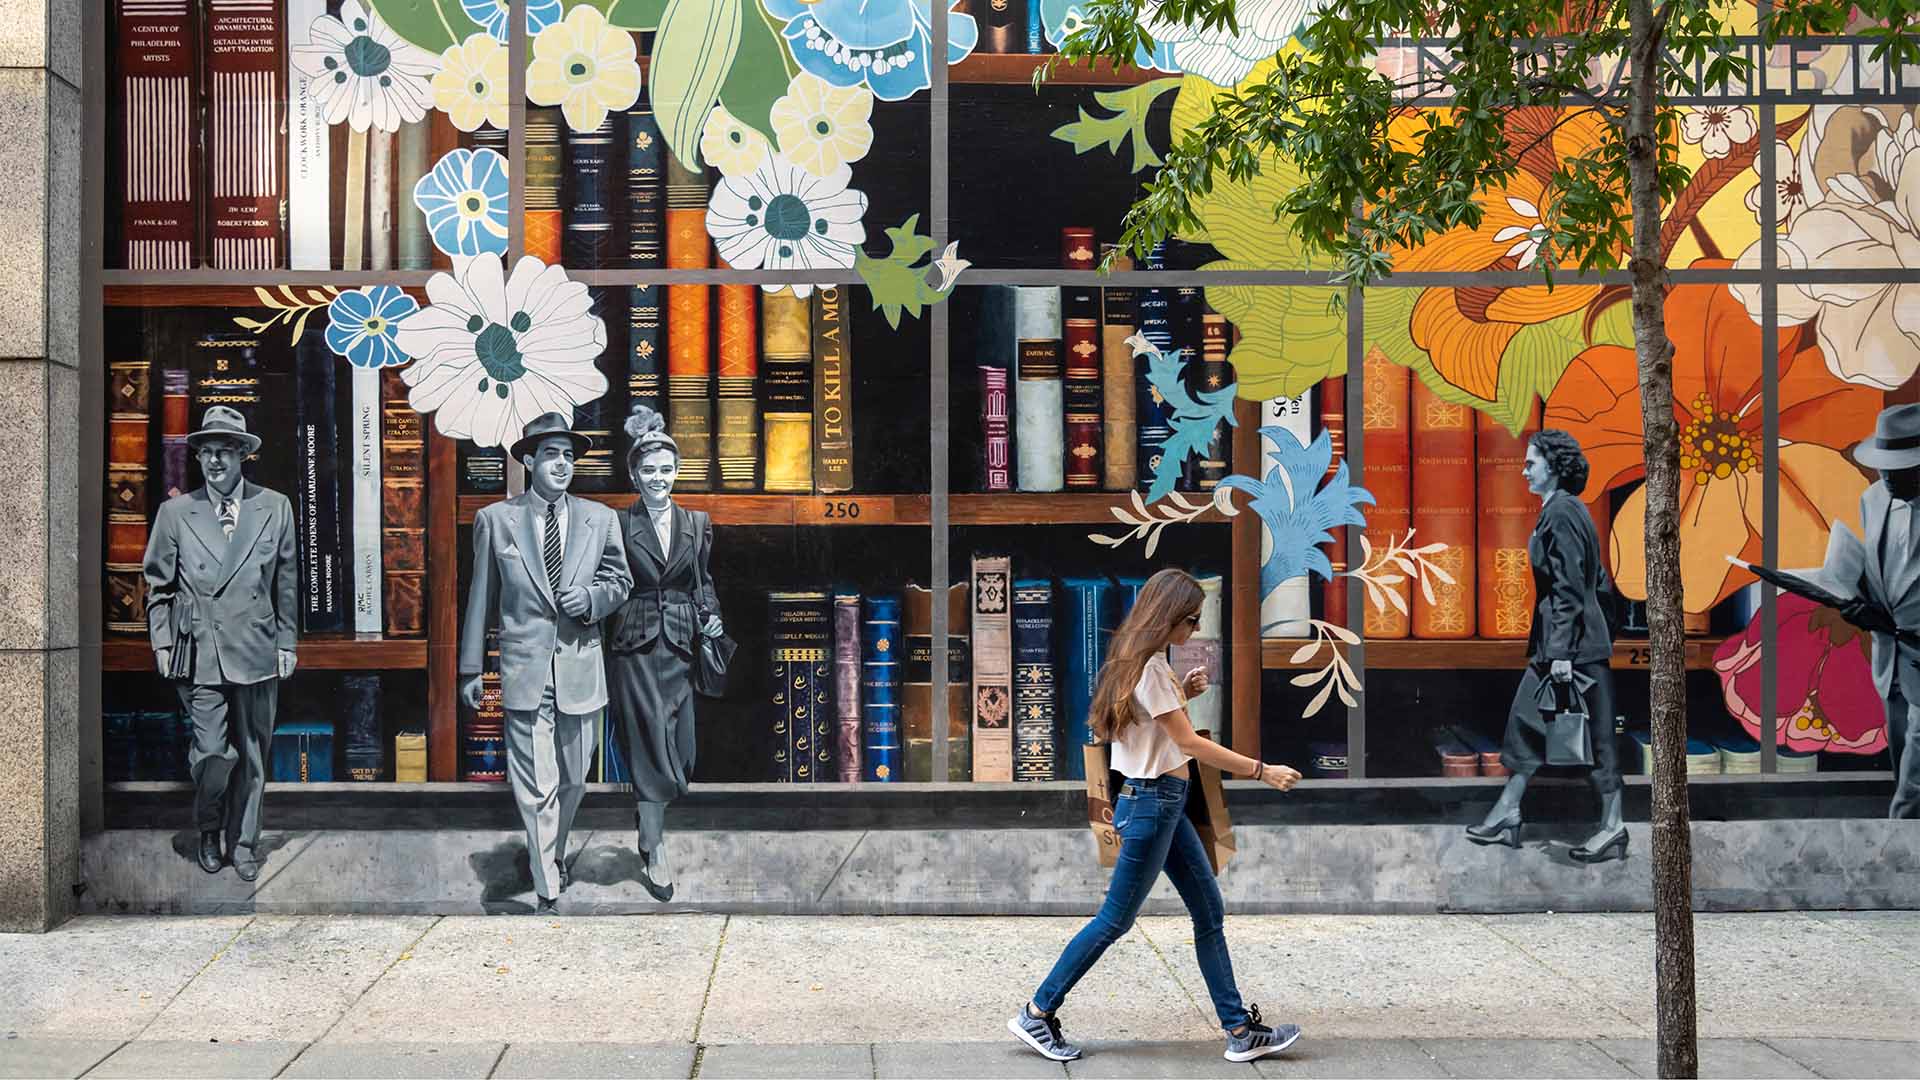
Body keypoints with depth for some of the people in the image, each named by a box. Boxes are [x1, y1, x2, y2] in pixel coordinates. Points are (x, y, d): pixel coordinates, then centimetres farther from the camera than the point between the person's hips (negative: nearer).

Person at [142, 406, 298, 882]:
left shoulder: (275, 508, 6)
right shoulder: (175, 513, 4)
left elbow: (286, 582, 9)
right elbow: (159, 585, 9)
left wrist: (287, 641, 6)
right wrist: (162, 643, 2)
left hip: (258, 654, 1)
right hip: (199, 654, -1)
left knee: (252, 756, 8)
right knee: (212, 752, -6)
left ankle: (242, 843, 23)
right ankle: (209, 830, 20)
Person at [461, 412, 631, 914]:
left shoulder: (599, 519, 6)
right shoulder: (494, 520, 1)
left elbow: (619, 581, 15)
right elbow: (481, 597, 6)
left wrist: (592, 597, -8)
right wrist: (471, 667, 7)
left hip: (581, 669, 3)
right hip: (525, 670, -2)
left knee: (572, 779, 14)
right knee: (536, 786, -4)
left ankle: (554, 853, 40)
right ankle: (547, 894, 2)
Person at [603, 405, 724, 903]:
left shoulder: (697, 523, 9)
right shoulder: (619, 524, -1)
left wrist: (710, 618, 1)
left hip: (680, 647, 3)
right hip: (635, 647, -3)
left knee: (675, 750, 6)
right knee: (652, 748, -8)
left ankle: (646, 827, 29)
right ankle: (654, 853, -3)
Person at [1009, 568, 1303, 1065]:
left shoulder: (1143, 662, 11)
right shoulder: (1149, 668, -19)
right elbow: (1191, 744, -18)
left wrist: (1182, 693, 9)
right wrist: (1262, 771, -13)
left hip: (1166, 804, 10)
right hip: (1151, 803, -10)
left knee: (1210, 912, 10)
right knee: (1115, 920, -1)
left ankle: (1241, 1031, 14)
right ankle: (1037, 1014, 9)